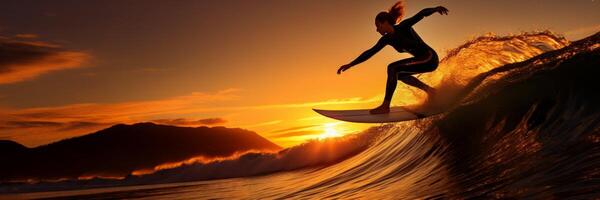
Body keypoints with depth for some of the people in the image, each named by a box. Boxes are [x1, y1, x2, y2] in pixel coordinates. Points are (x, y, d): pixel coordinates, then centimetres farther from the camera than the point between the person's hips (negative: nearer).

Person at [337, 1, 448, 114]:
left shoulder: (404, 27, -12)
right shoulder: (387, 39, 5)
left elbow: (421, 14, -18)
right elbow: (370, 52, 5)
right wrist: (351, 64, 1)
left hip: (429, 59, -8)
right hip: (422, 60, 8)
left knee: (393, 68, -20)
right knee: (398, 74, 22)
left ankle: (385, 106, -21)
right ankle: (428, 89, 19)